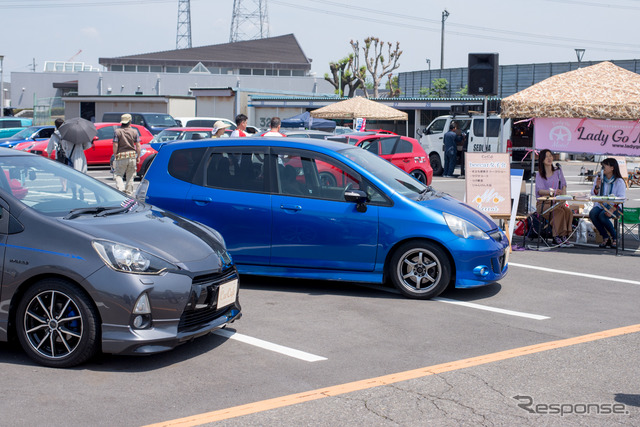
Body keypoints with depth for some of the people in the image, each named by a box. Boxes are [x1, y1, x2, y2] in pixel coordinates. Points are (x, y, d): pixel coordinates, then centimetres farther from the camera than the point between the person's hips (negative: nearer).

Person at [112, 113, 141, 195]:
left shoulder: (118, 131, -5)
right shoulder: (134, 131, 2)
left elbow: (115, 145, -9)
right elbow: (138, 145, 1)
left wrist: (115, 155, 3)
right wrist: (138, 156, 10)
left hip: (121, 156, -2)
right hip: (132, 156, 2)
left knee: (118, 175, 4)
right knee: (130, 176, 11)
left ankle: (120, 189, -18)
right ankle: (129, 193, 14)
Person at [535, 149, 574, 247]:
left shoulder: (558, 171, 17)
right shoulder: (539, 174, 4)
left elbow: (563, 185, 12)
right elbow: (540, 190, -12)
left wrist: (563, 195, -12)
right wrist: (552, 192, -33)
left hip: (557, 202, 4)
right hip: (543, 203, -4)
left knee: (569, 211, -29)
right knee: (559, 211, -34)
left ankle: (565, 236, -29)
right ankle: (557, 237, -34)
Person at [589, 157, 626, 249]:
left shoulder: (619, 181, -3)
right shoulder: (599, 179, 10)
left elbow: (621, 199, -10)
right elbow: (594, 195, 11)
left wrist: (612, 210, -25)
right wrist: (597, 186, -10)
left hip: (614, 207, -4)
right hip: (600, 205, 4)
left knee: (602, 216, -33)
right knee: (592, 214, -28)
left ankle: (614, 238, -9)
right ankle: (605, 238, -11)